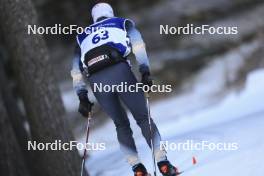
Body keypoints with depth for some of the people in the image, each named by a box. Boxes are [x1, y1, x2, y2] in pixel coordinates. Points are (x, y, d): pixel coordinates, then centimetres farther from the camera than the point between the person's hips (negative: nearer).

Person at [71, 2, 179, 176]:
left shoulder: (82, 36, 34)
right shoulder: (123, 23, 26)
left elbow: (76, 71, 25)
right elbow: (138, 44, 6)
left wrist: (82, 97, 23)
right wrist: (145, 72, -2)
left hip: (96, 81, 2)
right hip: (120, 71, -2)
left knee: (121, 124, 17)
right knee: (143, 118, 6)